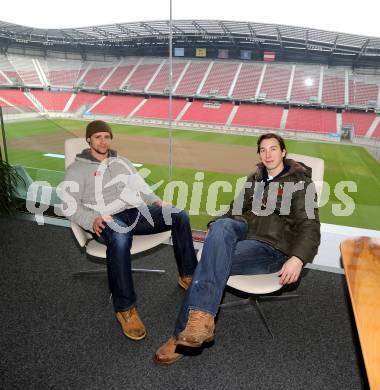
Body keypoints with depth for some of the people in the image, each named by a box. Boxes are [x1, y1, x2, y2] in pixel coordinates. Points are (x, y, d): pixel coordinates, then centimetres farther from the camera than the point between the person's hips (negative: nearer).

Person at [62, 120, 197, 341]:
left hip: (137, 212, 5)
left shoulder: (122, 162, 25)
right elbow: (69, 206, 0)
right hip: (108, 219, -5)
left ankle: (188, 276, -3)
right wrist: (92, 220, -19)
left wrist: (156, 201, 4)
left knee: (179, 216, -16)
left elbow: (141, 186, 26)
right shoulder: (77, 169, 9)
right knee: (120, 238, -41)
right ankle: (125, 308, -28)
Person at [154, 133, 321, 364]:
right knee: (221, 226, -31)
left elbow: (309, 228, -6)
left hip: (272, 247, -5)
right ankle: (202, 319, -35)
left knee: (212, 262, -29)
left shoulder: (301, 183, 4)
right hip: (245, 232, 5)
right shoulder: (254, 180, 22)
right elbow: (236, 211, 23)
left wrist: (298, 259, -24)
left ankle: (183, 334, -20)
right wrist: (215, 232, 5)